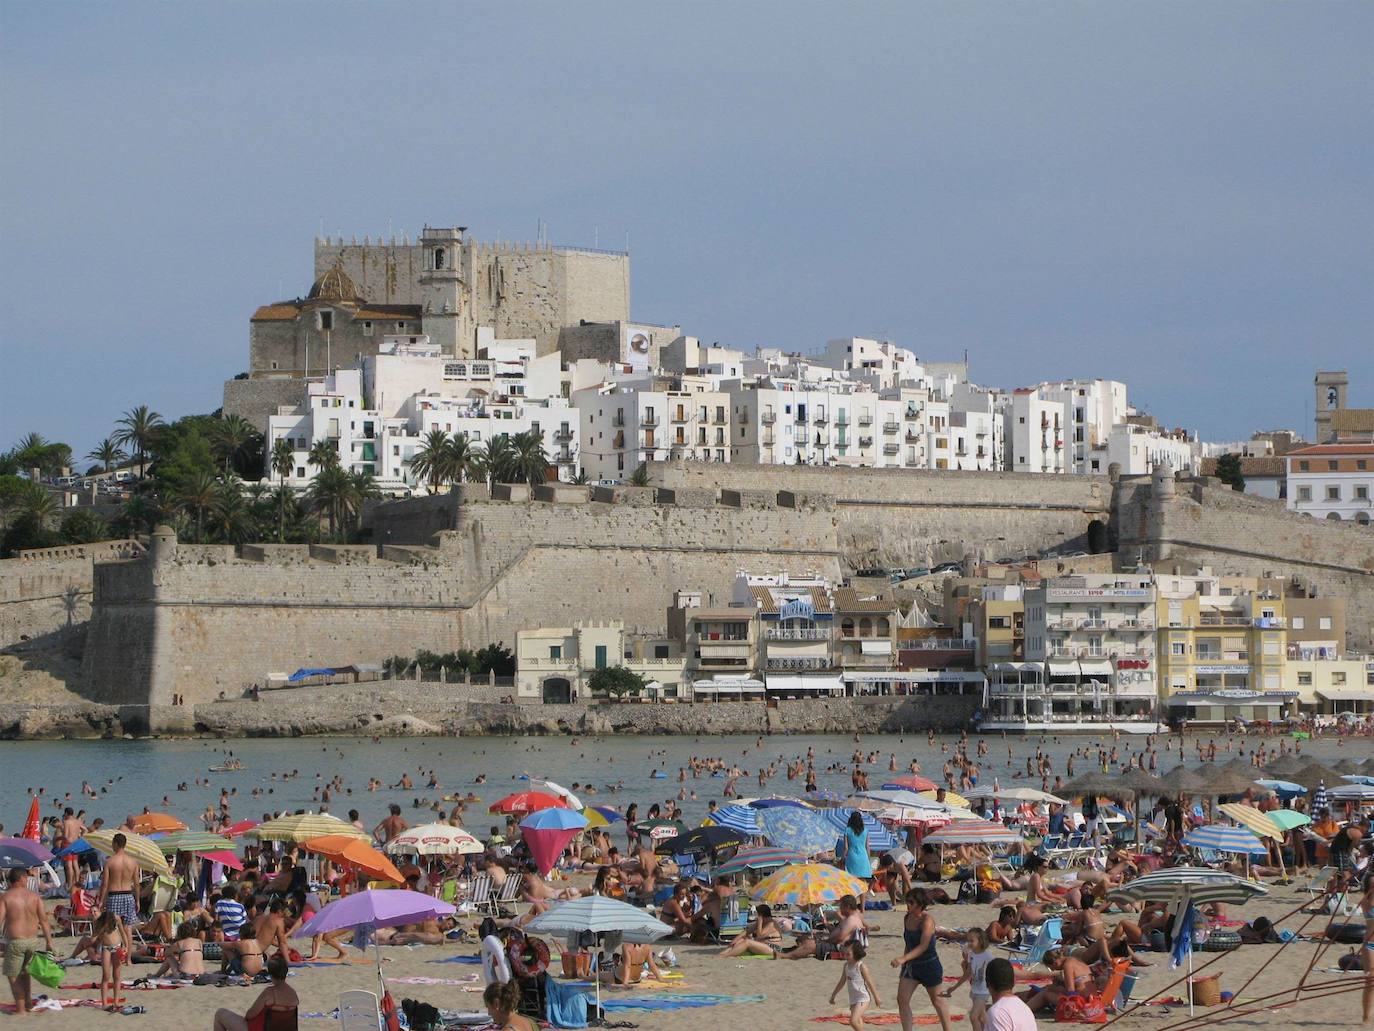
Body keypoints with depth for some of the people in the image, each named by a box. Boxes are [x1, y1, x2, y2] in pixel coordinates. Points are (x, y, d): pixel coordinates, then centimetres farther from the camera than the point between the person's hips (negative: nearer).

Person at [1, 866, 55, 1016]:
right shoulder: (34, 897, 0)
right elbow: (44, 921, 0)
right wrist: (49, 942, 4)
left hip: (15, 941, -4)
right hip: (32, 940, 4)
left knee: (13, 975, 9)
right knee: (24, 971, 26)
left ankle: (21, 1008, 6)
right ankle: (28, 1002, 28)